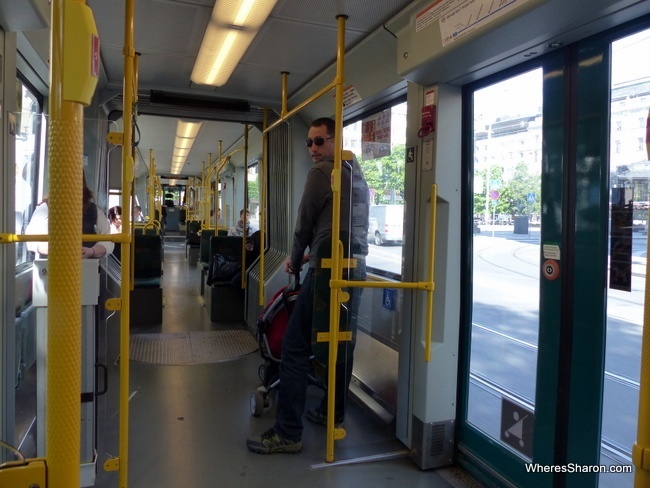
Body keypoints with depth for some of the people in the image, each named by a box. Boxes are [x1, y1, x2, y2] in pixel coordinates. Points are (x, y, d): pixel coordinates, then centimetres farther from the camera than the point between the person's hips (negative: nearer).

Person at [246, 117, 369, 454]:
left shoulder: (322, 171, -5)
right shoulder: (357, 174, 21)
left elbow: (304, 224, -1)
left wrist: (296, 262, 15)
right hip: (356, 267, 9)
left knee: (295, 348, -5)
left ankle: (288, 434, -1)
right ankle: (333, 413, 27)